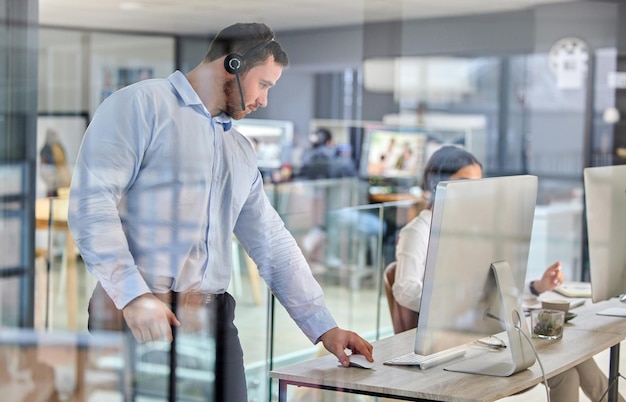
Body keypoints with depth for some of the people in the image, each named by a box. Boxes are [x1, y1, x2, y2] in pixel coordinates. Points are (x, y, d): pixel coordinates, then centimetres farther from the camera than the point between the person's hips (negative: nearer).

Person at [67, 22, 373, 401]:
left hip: (215, 319, 6)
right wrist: (133, 295, -20)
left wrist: (324, 327, 16)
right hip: (136, 317, -6)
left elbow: (273, 245, 21)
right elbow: (91, 199, -12)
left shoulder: (242, 152, 21)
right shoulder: (141, 103, -1)